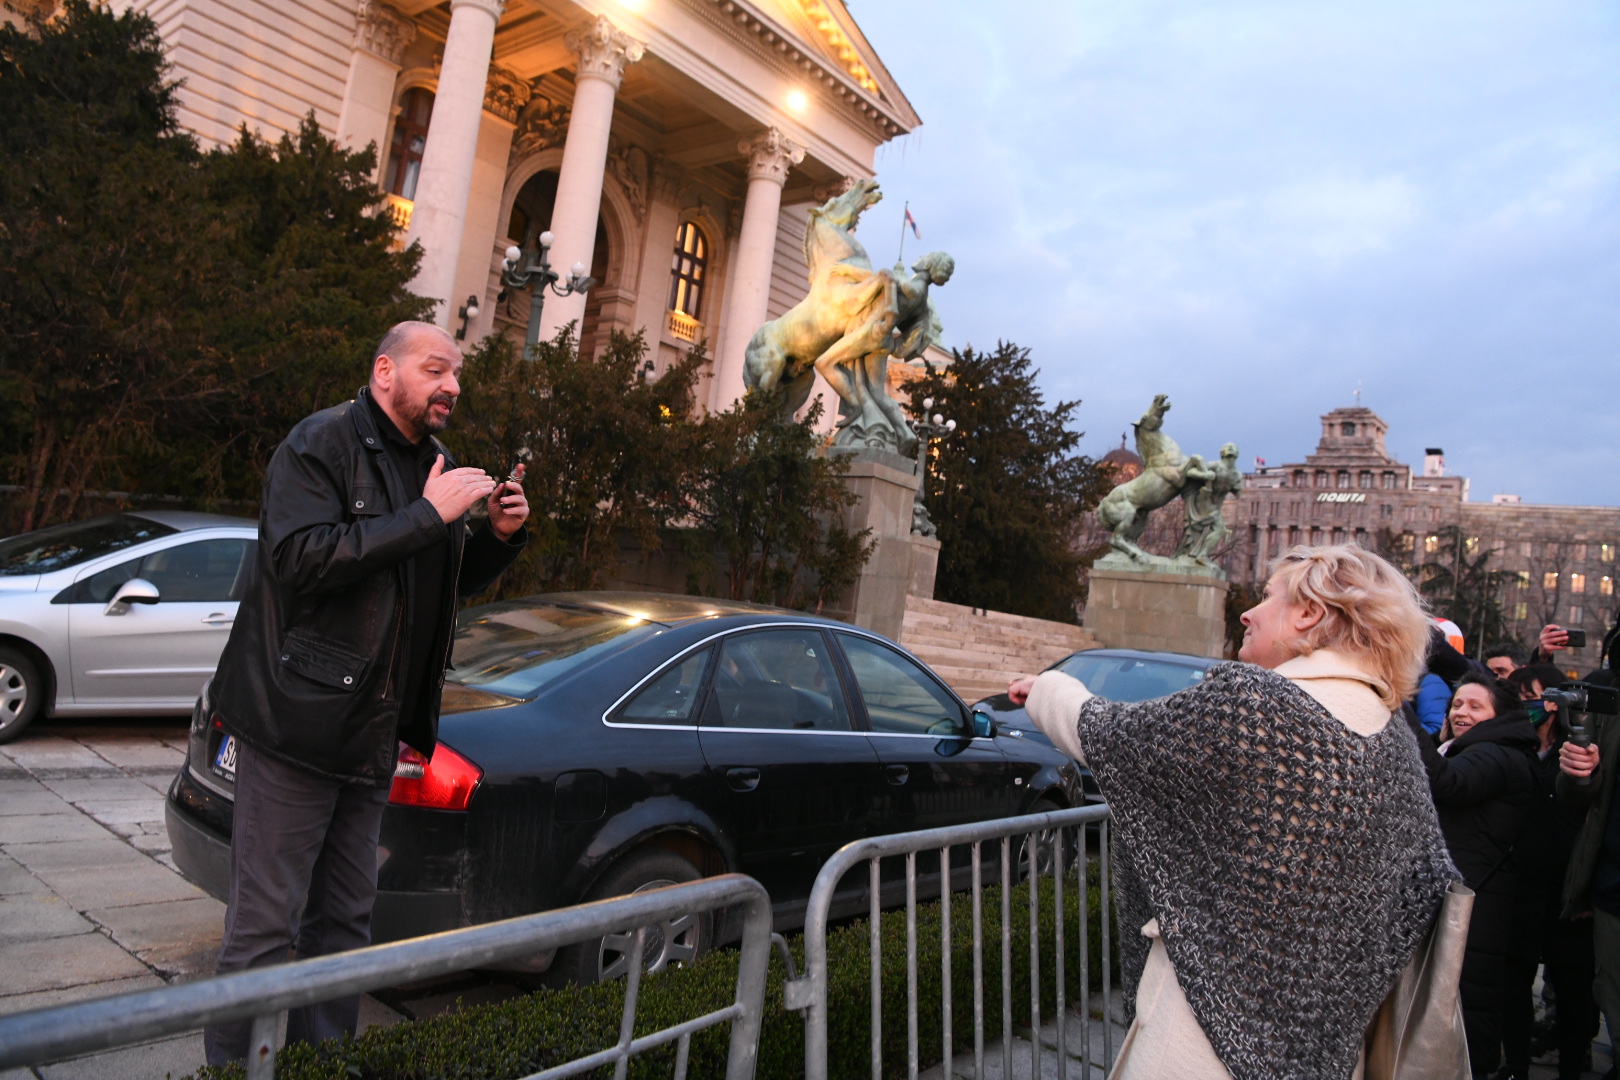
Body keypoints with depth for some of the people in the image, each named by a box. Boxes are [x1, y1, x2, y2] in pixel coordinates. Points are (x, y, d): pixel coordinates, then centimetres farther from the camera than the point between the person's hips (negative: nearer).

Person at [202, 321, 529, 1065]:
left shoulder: (434, 462, 14)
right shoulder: (321, 443, -8)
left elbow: (455, 581, 20)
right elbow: (300, 557, -23)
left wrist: (499, 535, 1)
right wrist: (428, 516, -23)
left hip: (371, 730, 8)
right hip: (298, 718, -7)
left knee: (345, 919, 16)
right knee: (265, 923, 1)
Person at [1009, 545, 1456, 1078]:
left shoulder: (1245, 701, -22)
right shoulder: (1401, 755, 0)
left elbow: (1103, 736, -9)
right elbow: (1425, 898, 6)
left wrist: (1045, 688, 11)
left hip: (1210, 1035, -6)